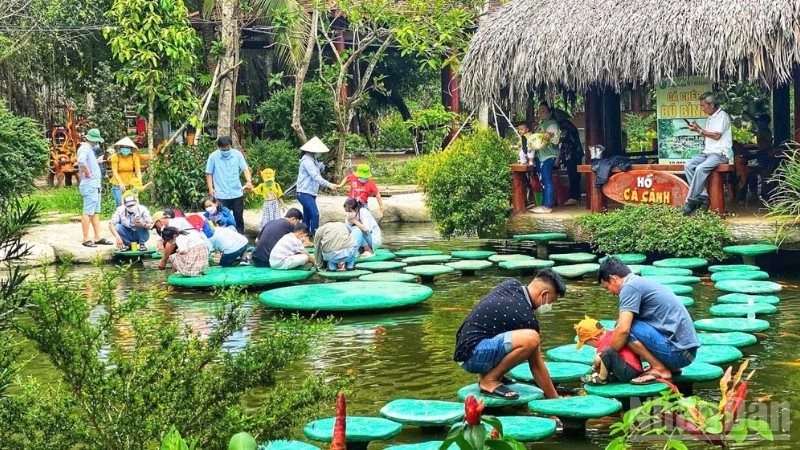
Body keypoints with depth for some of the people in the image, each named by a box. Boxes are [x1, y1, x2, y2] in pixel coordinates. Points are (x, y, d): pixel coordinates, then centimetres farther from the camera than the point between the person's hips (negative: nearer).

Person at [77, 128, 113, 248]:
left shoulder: (89, 149, 18)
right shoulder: (84, 148, -14)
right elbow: (81, 161, -34)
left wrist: (97, 161, 15)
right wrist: (87, 173, -22)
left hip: (95, 186, 11)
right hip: (89, 186, -11)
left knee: (95, 212, 13)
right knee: (88, 213, -7)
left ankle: (98, 238, 18)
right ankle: (86, 239, -4)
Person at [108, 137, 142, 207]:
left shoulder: (134, 157, -1)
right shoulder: (115, 157, -6)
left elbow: (138, 171, -6)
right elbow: (114, 171, -12)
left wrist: (139, 183, -22)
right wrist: (121, 183, -27)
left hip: (131, 184, 1)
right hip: (118, 185, -1)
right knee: (120, 205, -8)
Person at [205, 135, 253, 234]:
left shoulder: (237, 154, -2)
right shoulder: (213, 156, -4)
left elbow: (245, 168, -7)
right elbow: (209, 173, 1)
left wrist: (249, 181, -24)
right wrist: (210, 188, -10)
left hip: (237, 193, 1)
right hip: (221, 195, -1)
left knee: (239, 217, 10)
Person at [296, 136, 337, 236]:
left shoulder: (312, 160, 18)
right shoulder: (307, 161, -14)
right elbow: (315, 176, -23)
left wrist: (320, 165, -1)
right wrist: (329, 184, -29)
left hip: (310, 193, 10)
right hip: (305, 193, -10)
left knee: (307, 217, 12)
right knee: (315, 214, -19)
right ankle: (314, 235, -20)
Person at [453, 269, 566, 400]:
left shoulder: (511, 284, 7)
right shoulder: (526, 317, -14)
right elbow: (537, 366, -7)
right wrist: (554, 398, 2)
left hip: (465, 345, 10)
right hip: (472, 356, -10)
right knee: (530, 339, -27)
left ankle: (487, 372, 15)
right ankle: (489, 380, -12)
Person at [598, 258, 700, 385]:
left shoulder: (629, 287, -10)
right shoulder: (642, 282, 19)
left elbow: (623, 330, -19)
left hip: (678, 353, -10)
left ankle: (660, 370, -7)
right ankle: (668, 366, 13)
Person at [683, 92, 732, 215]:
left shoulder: (722, 116, -7)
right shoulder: (710, 118, 20)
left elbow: (716, 135, -15)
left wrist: (699, 130, -10)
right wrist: (698, 129, 8)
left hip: (720, 153, -9)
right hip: (708, 152, 9)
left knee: (700, 168, -31)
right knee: (688, 166, -13)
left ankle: (691, 201, -27)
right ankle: (702, 195, -17)